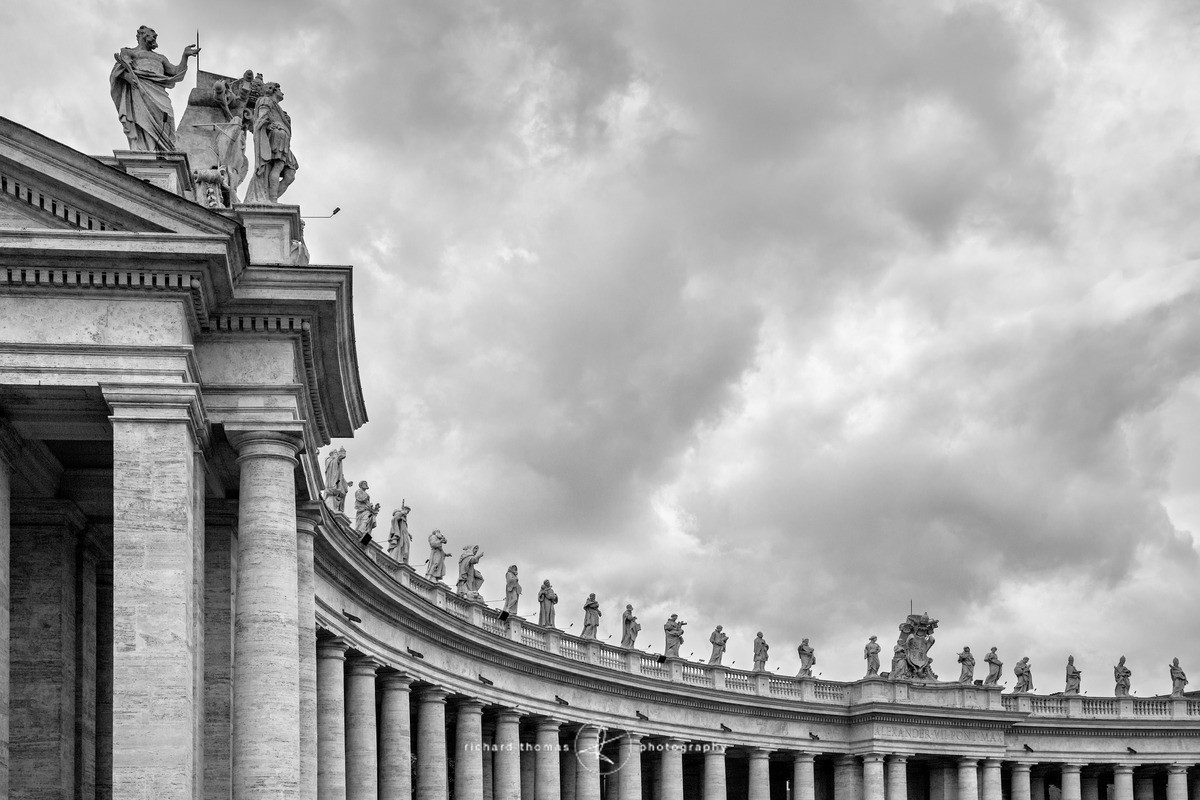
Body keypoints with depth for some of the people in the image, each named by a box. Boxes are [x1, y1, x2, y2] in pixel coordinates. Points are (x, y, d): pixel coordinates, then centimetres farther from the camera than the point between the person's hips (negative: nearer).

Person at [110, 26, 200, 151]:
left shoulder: (160, 58, 37)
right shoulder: (128, 52, 23)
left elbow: (176, 73, 27)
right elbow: (121, 69, 6)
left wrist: (185, 56, 14)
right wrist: (127, 75, -17)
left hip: (160, 95, 5)